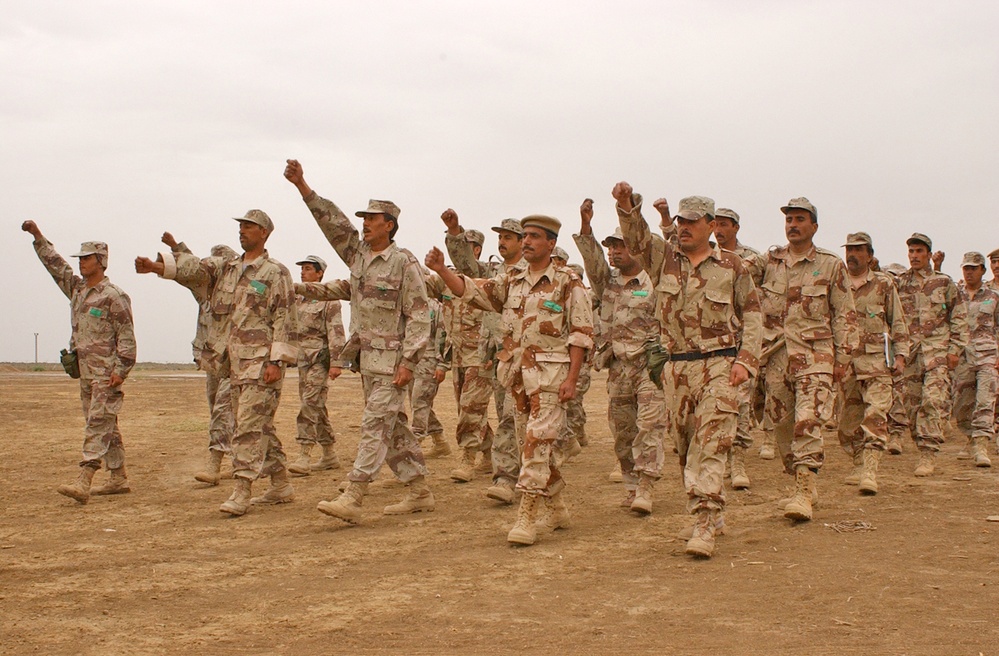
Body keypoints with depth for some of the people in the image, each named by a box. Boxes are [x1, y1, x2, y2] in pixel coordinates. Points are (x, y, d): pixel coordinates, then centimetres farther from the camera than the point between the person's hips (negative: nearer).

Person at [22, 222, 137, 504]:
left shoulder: (114, 296, -10)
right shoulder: (76, 288, 14)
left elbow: (126, 336, -12)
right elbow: (55, 264, 22)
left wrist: (121, 369, -17)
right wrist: (37, 236, 16)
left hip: (106, 374, -8)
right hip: (85, 372, 8)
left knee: (97, 425, -13)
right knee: (106, 427, 12)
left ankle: (83, 483, -21)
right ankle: (119, 479, 18)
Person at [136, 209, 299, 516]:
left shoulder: (276, 273, -3)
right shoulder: (225, 268, 16)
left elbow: (286, 320, -9)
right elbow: (194, 267, -1)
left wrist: (277, 361, -16)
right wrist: (158, 265, -19)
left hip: (261, 362, -7)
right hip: (235, 362, 7)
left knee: (248, 424, -12)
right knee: (259, 426, 12)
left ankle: (242, 492, -11)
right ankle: (280, 486, 22)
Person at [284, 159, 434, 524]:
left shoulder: (404, 262, -9)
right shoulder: (357, 254, 11)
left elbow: (419, 316, -13)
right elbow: (332, 221, 6)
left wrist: (408, 362, -18)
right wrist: (303, 187, -5)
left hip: (393, 361, -8)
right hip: (367, 359, 8)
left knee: (375, 426, -10)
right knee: (394, 428, 12)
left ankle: (351, 499, -14)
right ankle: (420, 493, 20)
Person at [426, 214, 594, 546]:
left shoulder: (567, 283, -5)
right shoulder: (511, 280, 11)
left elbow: (581, 333, -7)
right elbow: (472, 290, 3)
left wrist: (572, 378, -14)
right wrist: (441, 270, -14)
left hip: (550, 372, -6)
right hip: (518, 372, 6)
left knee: (537, 441, -11)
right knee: (531, 442, 12)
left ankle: (526, 518, -10)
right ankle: (557, 509, 27)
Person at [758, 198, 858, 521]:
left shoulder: (831, 265, 3)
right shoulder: (769, 261, 10)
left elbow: (845, 314, 4)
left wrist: (843, 358, -1)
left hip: (815, 353, -4)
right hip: (776, 356, 4)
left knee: (808, 421, -16)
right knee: (782, 424, 8)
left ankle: (804, 493, -18)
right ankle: (801, 483, 23)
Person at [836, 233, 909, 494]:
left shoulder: (883, 284, 7)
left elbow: (898, 322, 9)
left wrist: (900, 355, 0)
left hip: (877, 361, -3)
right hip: (845, 361, 3)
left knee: (876, 414, -14)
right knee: (849, 418, 6)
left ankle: (870, 471, -21)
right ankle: (859, 465, 21)